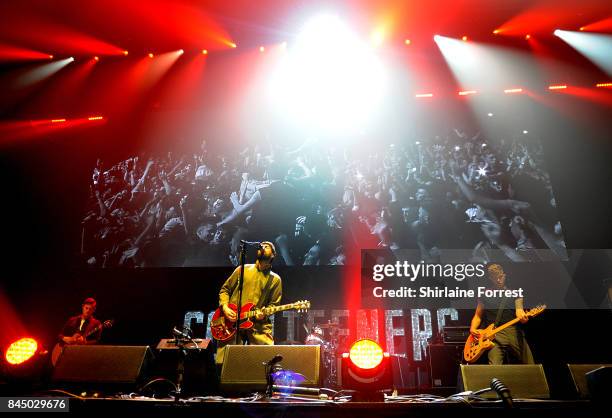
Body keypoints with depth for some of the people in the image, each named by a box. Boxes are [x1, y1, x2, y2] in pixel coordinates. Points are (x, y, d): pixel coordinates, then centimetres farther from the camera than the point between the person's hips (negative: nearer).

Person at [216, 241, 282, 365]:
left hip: (259, 324, 0)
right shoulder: (243, 269, 14)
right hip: (232, 322, 0)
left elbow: (274, 303, 10)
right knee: (224, 362, -8)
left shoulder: (275, 279, 13)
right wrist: (224, 307, 0)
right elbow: (225, 289, 16)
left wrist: (264, 313, -10)